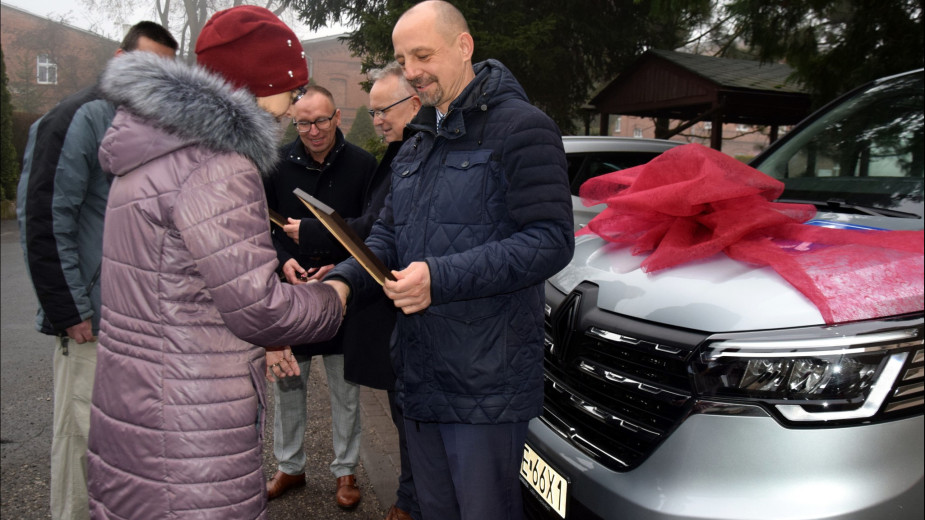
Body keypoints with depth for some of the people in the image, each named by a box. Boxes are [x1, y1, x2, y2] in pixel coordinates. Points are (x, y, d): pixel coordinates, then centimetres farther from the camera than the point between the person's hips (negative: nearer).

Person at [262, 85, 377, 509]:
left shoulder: (362, 164, -5)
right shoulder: (278, 163, 0)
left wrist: (340, 268, -14)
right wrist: (283, 259, -10)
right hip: (290, 292, 2)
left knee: (345, 390, 10)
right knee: (286, 383, 14)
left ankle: (345, 471, 27)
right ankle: (289, 466, 33)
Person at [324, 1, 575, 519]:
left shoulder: (522, 127, -10)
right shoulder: (415, 149, 17)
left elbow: (551, 240, -18)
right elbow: (386, 236, 16)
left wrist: (440, 278, -26)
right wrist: (343, 282, -5)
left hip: (486, 385, -8)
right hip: (420, 376, 8)